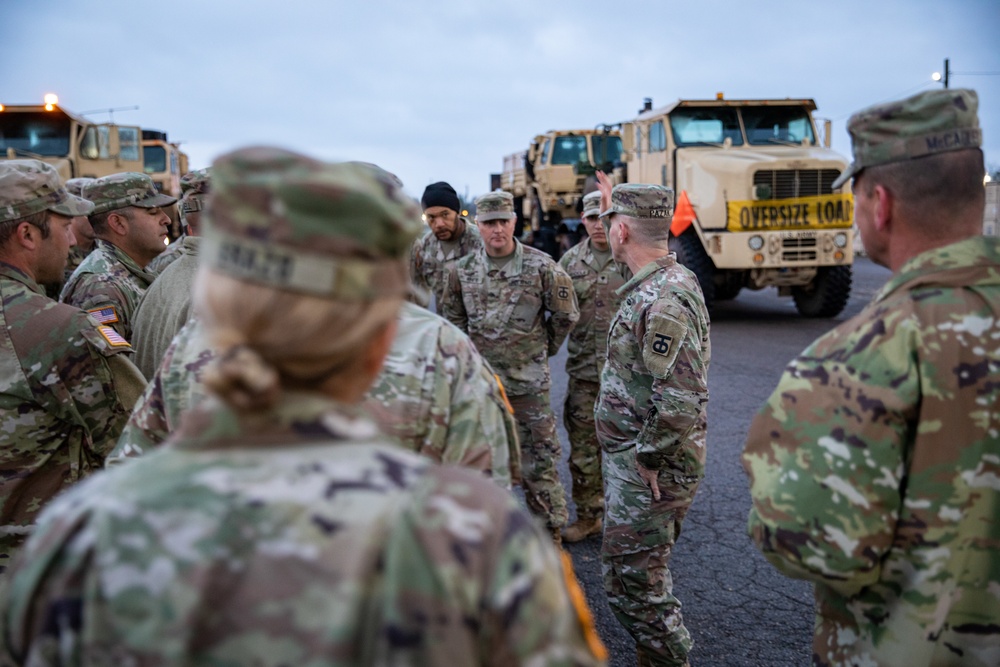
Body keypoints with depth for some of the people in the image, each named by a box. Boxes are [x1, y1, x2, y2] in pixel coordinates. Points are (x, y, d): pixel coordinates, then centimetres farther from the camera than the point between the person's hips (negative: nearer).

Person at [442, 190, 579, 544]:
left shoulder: (541, 266, -8)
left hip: (529, 382, -3)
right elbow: (453, 317, 15)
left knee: (539, 462, 2)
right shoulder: (463, 270, 1)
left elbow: (565, 314, 2)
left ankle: (550, 536, 16)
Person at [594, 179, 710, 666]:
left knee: (630, 583, 1)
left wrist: (648, 458, -20)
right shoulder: (670, 275, 6)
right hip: (637, 457, 10)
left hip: (648, 468, -10)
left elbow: (680, 400, -32)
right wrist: (614, 203, 37)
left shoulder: (661, 301, -26)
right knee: (645, 573, 23)